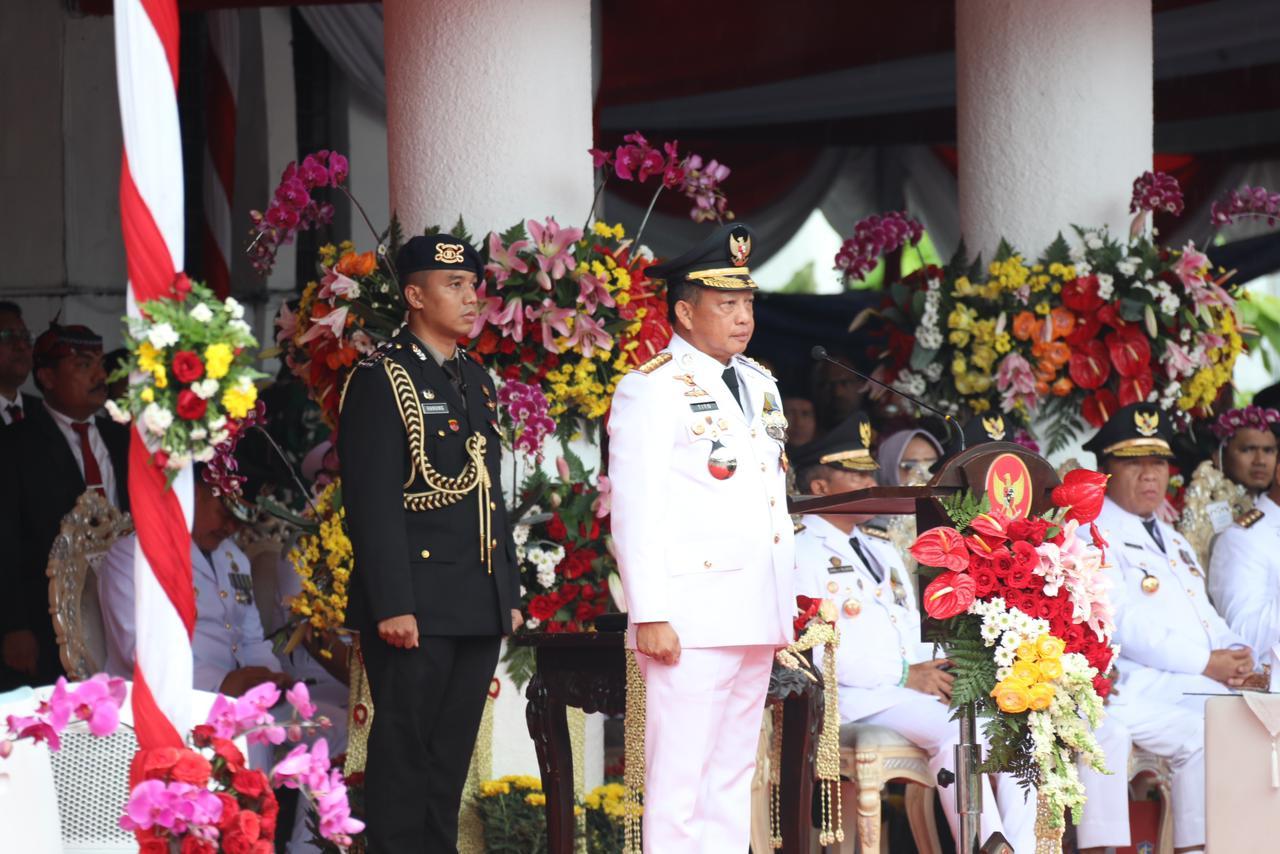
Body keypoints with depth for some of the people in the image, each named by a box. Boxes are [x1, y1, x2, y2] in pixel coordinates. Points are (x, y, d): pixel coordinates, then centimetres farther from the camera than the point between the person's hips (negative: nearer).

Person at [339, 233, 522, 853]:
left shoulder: (477, 382, 17)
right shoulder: (381, 380, -7)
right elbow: (372, 502, -13)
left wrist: (509, 593, 16)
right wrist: (392, 605, -19)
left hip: (479, 610, 8)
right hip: (415, 610, -7)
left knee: (452, 752, 10)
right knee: (404, 750, -4)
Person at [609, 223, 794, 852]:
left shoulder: (759, 385, 17)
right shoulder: (652, 389, -7)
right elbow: (635, 511, -11)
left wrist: (786, 603, 16)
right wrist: (650, 615, -17)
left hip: (756, 619, 8)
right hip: (691, 621, -8)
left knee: (734, 775, 10)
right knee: (679, 776, -6)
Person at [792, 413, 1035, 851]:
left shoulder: (883, 551, 27)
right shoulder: (802, 552, -1)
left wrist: (938, 672, 0)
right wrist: (905, 676, -16)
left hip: (916, 688, 8)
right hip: (855, 699, -8)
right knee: (954, 729, -33)